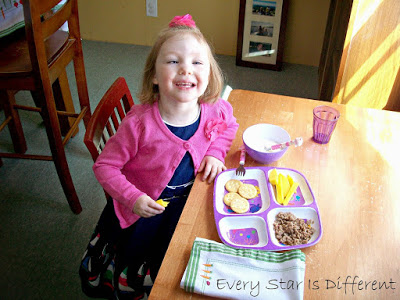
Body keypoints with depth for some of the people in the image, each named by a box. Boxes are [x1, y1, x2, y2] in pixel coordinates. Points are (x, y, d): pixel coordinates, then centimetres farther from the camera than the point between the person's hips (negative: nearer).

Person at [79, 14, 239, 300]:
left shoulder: (216, 112, -19)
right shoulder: (139, 123, -31)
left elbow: (229, 126, 8)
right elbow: (105, 166, -19)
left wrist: (215, 153, -8)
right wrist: (133, 198, -27)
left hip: (187, 199, 3)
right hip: (143, 206, -2)